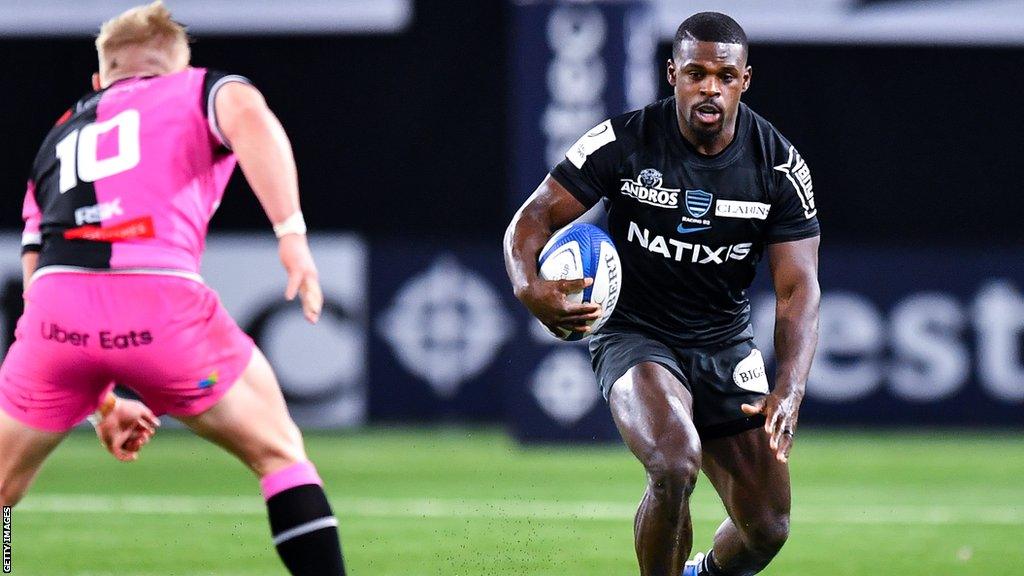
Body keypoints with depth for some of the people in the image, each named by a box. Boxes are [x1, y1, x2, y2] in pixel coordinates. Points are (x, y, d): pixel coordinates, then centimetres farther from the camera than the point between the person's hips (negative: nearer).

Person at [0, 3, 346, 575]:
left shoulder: (60, 136, 34)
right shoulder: (197, 89, 21)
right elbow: (250, 118, -5)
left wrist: (101, 401, 38)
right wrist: (292, 232, -12)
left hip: (57, 309, 3)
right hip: (162, 299, -3)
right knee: (280, 454, 16)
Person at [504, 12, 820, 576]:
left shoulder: (780, 166, -8)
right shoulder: (623, 141, -14)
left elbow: (798, 287, -9)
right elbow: (534, 217, -9)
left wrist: (788, 391, -25)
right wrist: (529, 287, -32)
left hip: (725, 341, 4)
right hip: (633, 334, -3)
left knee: (767, 528, 2)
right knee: (675, 465, -33)